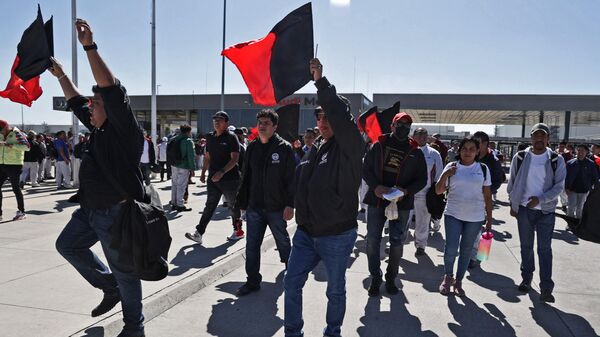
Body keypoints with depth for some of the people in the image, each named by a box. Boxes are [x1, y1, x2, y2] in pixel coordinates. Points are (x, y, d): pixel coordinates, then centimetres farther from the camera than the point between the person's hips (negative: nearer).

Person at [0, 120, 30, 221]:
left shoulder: (17, 134, -9)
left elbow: (26, 146, -21)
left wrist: (11, 145, -27)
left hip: (14, 165, -7)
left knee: (15, 188, -1)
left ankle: (21, 212, 12)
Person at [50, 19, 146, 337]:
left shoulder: (124, 130, -15)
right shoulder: (99, 129, 11)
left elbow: (111, 89, -27)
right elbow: (75, 102, 27)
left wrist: (89, 46, -29)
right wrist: (61, 75, 28)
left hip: (117, 213, -9)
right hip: (91, 209, 10)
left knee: (123, 270, 3)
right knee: (67, 245, 23)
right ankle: (110, 287, 31)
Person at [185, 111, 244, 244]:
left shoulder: (231, 137, -8)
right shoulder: (210, 137, 11)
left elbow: (235, 158, -16)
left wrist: (222, 172, -24)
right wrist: (203, 172, 14)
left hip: (230, 178, -5)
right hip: (213, 178, 6)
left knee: (232, 206, 8)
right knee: (209, 206, 4)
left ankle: (238, 231, 26)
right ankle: (198, 233, 2)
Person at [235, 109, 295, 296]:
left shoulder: (284, 148, -8)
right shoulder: (252, 148, 7)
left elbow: (291, 179, -11)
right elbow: (245, 177, 13)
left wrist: (290, 205, -16)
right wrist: (242, 202, 11)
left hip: (276, 208, -4)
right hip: (254, 207, 4)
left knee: (283, 242, 15)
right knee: (251, 246, 6)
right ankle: (253, 281, 20)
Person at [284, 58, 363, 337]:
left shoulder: (349, 145, -12)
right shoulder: (316, 147, 8)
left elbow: (339, 113, -31)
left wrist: (320, 81, -29)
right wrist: (298, 209, 15)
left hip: (336, 235, -6)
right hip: (306, 232, 6)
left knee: (335, 290, 14)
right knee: (291, 285, 10)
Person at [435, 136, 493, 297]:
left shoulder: (483, 169, 1)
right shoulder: (451, 167, 0)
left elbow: (487, 196, 5)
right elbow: (438, 191, 1)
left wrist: (489, 219, 3)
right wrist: (445, 175, -15)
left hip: (475, 217, 1)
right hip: (453, 215, -1)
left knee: (466, 250, 11)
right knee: (451, 249, -5)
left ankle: (458, 281, 27)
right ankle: (448, 276, 22)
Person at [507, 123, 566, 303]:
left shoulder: (556, 160, -3)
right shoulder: (520, 157, -1)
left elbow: (559, 186, -5)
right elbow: (512, 183, 7)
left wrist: (540, 199, -18)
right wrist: (513, 204, 7)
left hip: (546, 210, -1)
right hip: (524, 209, 1)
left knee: (545, 248, -2)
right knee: (526, 246, 12)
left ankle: (546, 289, 2)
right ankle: (526, 279, 27)